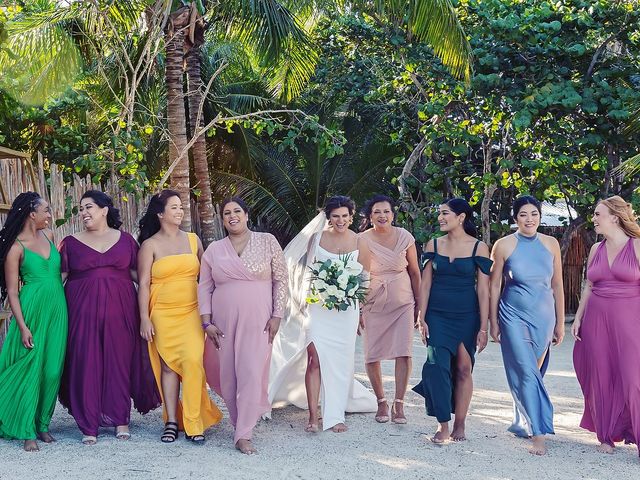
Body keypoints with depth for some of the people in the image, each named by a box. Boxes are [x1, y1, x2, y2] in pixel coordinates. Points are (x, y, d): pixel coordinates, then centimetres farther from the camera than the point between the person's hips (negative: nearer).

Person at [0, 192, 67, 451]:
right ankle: (28, 432, 4)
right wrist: (22, 326, -15)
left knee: (52, 369, 5)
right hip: (33, 311, -6)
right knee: (30, 369, -3)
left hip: (57, 310, 6)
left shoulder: (48, 235, 9)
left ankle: (42, 424, 17)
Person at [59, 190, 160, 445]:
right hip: (83, 311, 0)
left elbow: (138, 274, 10)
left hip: (120, 310, 1)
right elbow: (59, 278, 4)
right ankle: (89, 425, 8)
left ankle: (121, 420, 16)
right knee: (86, 364, -1)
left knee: (119, 362, 4)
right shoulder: (71, 243, 7)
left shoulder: (125, 240, 8)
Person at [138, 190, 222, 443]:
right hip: (163, 314, -1)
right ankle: (171, 421, 11)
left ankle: (193, 422, -4)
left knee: (193, 361, -12)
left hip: (192, 311, 1)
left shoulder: (192, 239, 10)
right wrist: (144, 318, -7)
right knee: (168, 365, 1)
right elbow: (143, 284, 0)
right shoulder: (150, 245, 2)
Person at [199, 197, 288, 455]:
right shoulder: (214, 250, 8)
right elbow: (204, 287, 9)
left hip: (257, 322, -2)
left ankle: (243, 435, -7)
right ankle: (243, 422, 23)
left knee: (252, 374, -9)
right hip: (223, 323, 3)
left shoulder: (267, 242, 2)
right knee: (227, 375, 5)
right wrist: (206, 322, 1)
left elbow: (281, 279, 3)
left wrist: (277, 315, -3)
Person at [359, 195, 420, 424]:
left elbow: (414, 272, 6)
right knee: (372, 355, 2)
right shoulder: (362, 240, -6)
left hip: (403, 303, 0)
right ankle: (381, 402, 19)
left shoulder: (405, 237, -3)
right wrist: (357, 309, 0)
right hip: (373, 304, 0)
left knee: (403, 352, -10)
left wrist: (419, 304, 7)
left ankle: (398, 404, -4)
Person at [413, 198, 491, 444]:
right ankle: (443, 425, -2)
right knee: (437, 365, -9)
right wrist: (422, 318, -1)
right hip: (437, 315, 2)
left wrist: (483, 327, -6)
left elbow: (483, 289, -3)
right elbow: (426, 283, 5)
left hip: (467, 317, -1)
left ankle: (459, 425, 16)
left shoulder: (478, 248, -3)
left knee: (463, 369, 4)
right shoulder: (434, 245, 5)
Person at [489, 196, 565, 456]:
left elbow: (557, 286, 10)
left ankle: (521, 422, 29)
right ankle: (538, 434, -9)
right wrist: (493, 322, 0)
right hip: (514, 315, -3)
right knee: (526, 373, -10)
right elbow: (494, 286, 1)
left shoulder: (551, 244, 5)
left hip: (543, 317, 3)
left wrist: (560, 323, 9)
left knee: (532, 372, 10)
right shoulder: (504, 245, -4)